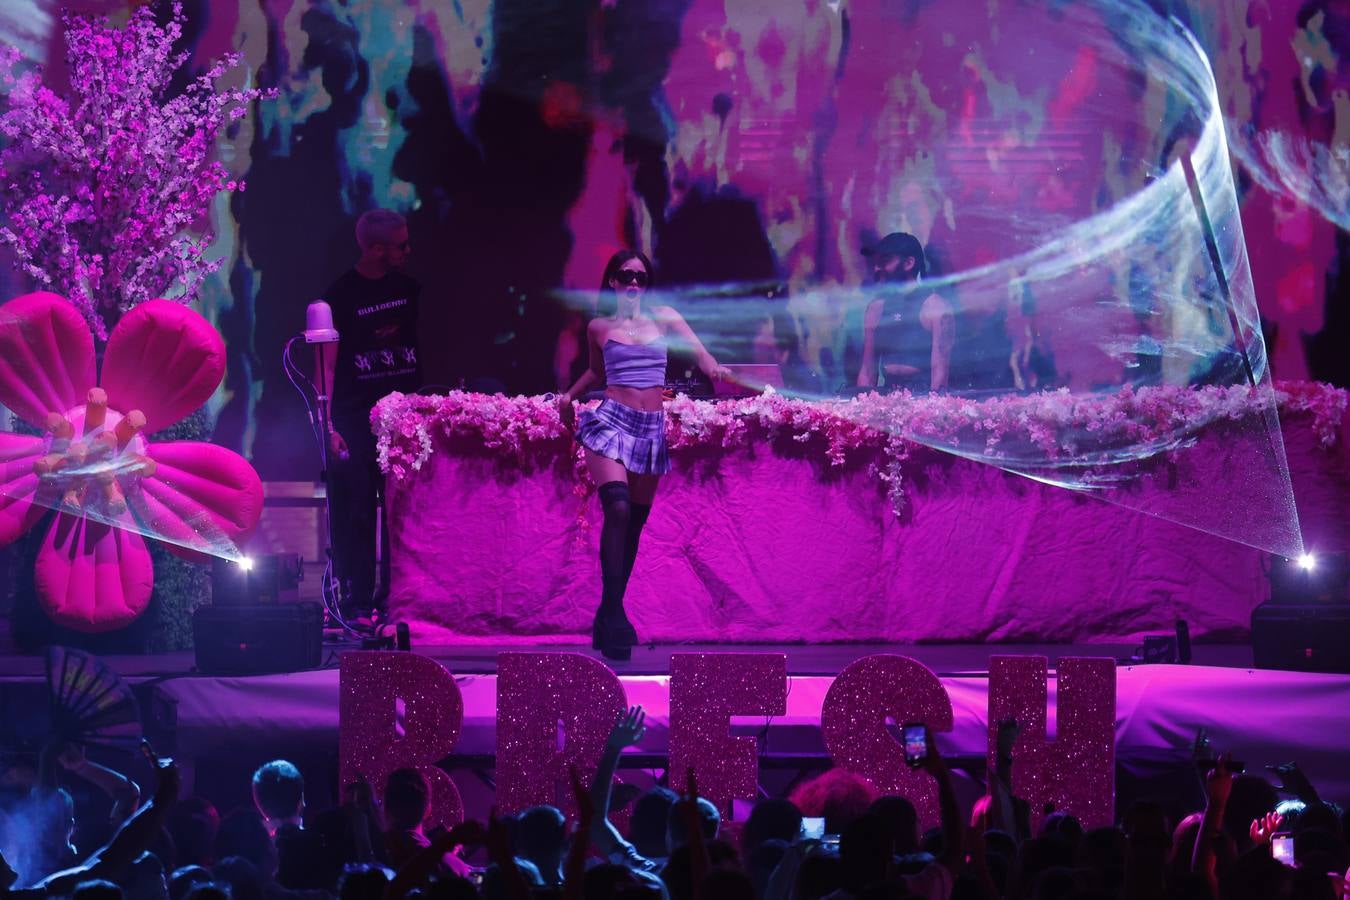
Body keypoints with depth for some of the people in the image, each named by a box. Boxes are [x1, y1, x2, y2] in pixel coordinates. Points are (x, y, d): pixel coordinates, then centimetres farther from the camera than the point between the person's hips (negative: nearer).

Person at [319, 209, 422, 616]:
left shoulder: (409, 287, 10)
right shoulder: (342, 295, -4)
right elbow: (328, 365, -6)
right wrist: (330, 426, -14)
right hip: (355, 420, -4)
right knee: (356, 513, -4)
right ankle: (358, 604, 0)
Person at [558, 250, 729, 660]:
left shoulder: (664, 318, 8)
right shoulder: (598, 327, 8)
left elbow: (697, 348, -6)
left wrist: (713, 368, -26)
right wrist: (570, 395, 13)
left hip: (652, 428, 3)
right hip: (611, 422, -3)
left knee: (634, 523, 6)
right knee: (617, 508, -23)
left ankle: (608, 617, 14)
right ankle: (614, 612, -24)